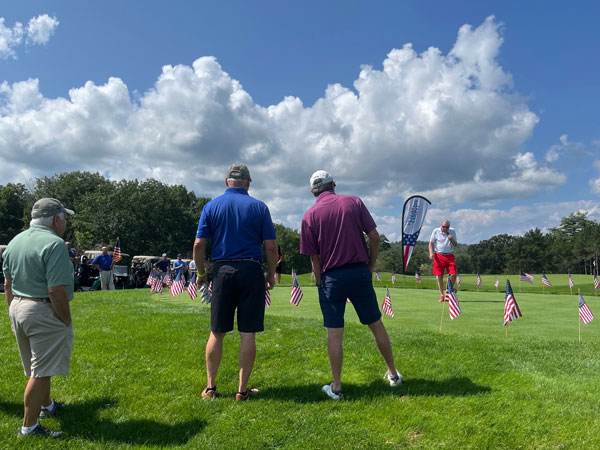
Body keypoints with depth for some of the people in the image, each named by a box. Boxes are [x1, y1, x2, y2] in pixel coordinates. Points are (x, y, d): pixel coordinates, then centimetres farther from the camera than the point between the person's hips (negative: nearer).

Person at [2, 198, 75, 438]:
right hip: (44, 312, -9)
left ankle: (47, 406, 42)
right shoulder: (54, 244, -18)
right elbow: (56, 291, -22)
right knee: (41, 372, 2)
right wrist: (67, 322, -12)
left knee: (37, 367, 24)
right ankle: (29, 427, 11)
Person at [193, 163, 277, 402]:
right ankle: (242, 390, 11)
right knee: (248, 334, 4)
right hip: (251, 270, -1)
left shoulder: (211, 206, 5)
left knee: (217, 332, 11)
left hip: (222, 270, 2)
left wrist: (201, 272, 12)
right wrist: (271, 274, 11)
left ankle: (210, 387, 19)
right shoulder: (259, 207, 2)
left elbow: (198, 245, 0)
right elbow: (271, 247, -2)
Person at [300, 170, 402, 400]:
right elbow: (374, 236, -1)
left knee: (334, 333, 5)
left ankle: (336, 387, 12)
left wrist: (321, 284, 9)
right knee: (376, 325, 15)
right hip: (359, 272, 2)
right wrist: (370, 266, 9)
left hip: (331, 276, -1)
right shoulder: (354, 202, 2)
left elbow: (314, 258, -2)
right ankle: (393, 374, 29)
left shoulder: (309, 216, -2)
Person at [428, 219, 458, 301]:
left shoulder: (452, 231, 9)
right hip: (439, 256, -2)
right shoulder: (436, 231, 2)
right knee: (439, 276, -2)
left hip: (450, 256, 2)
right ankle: (442, 295, 5)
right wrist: (431, 253, -10)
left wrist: (452, 239, -10)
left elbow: (455, 245, 11)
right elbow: (431, 243, 5)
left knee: (453, 274, -9)